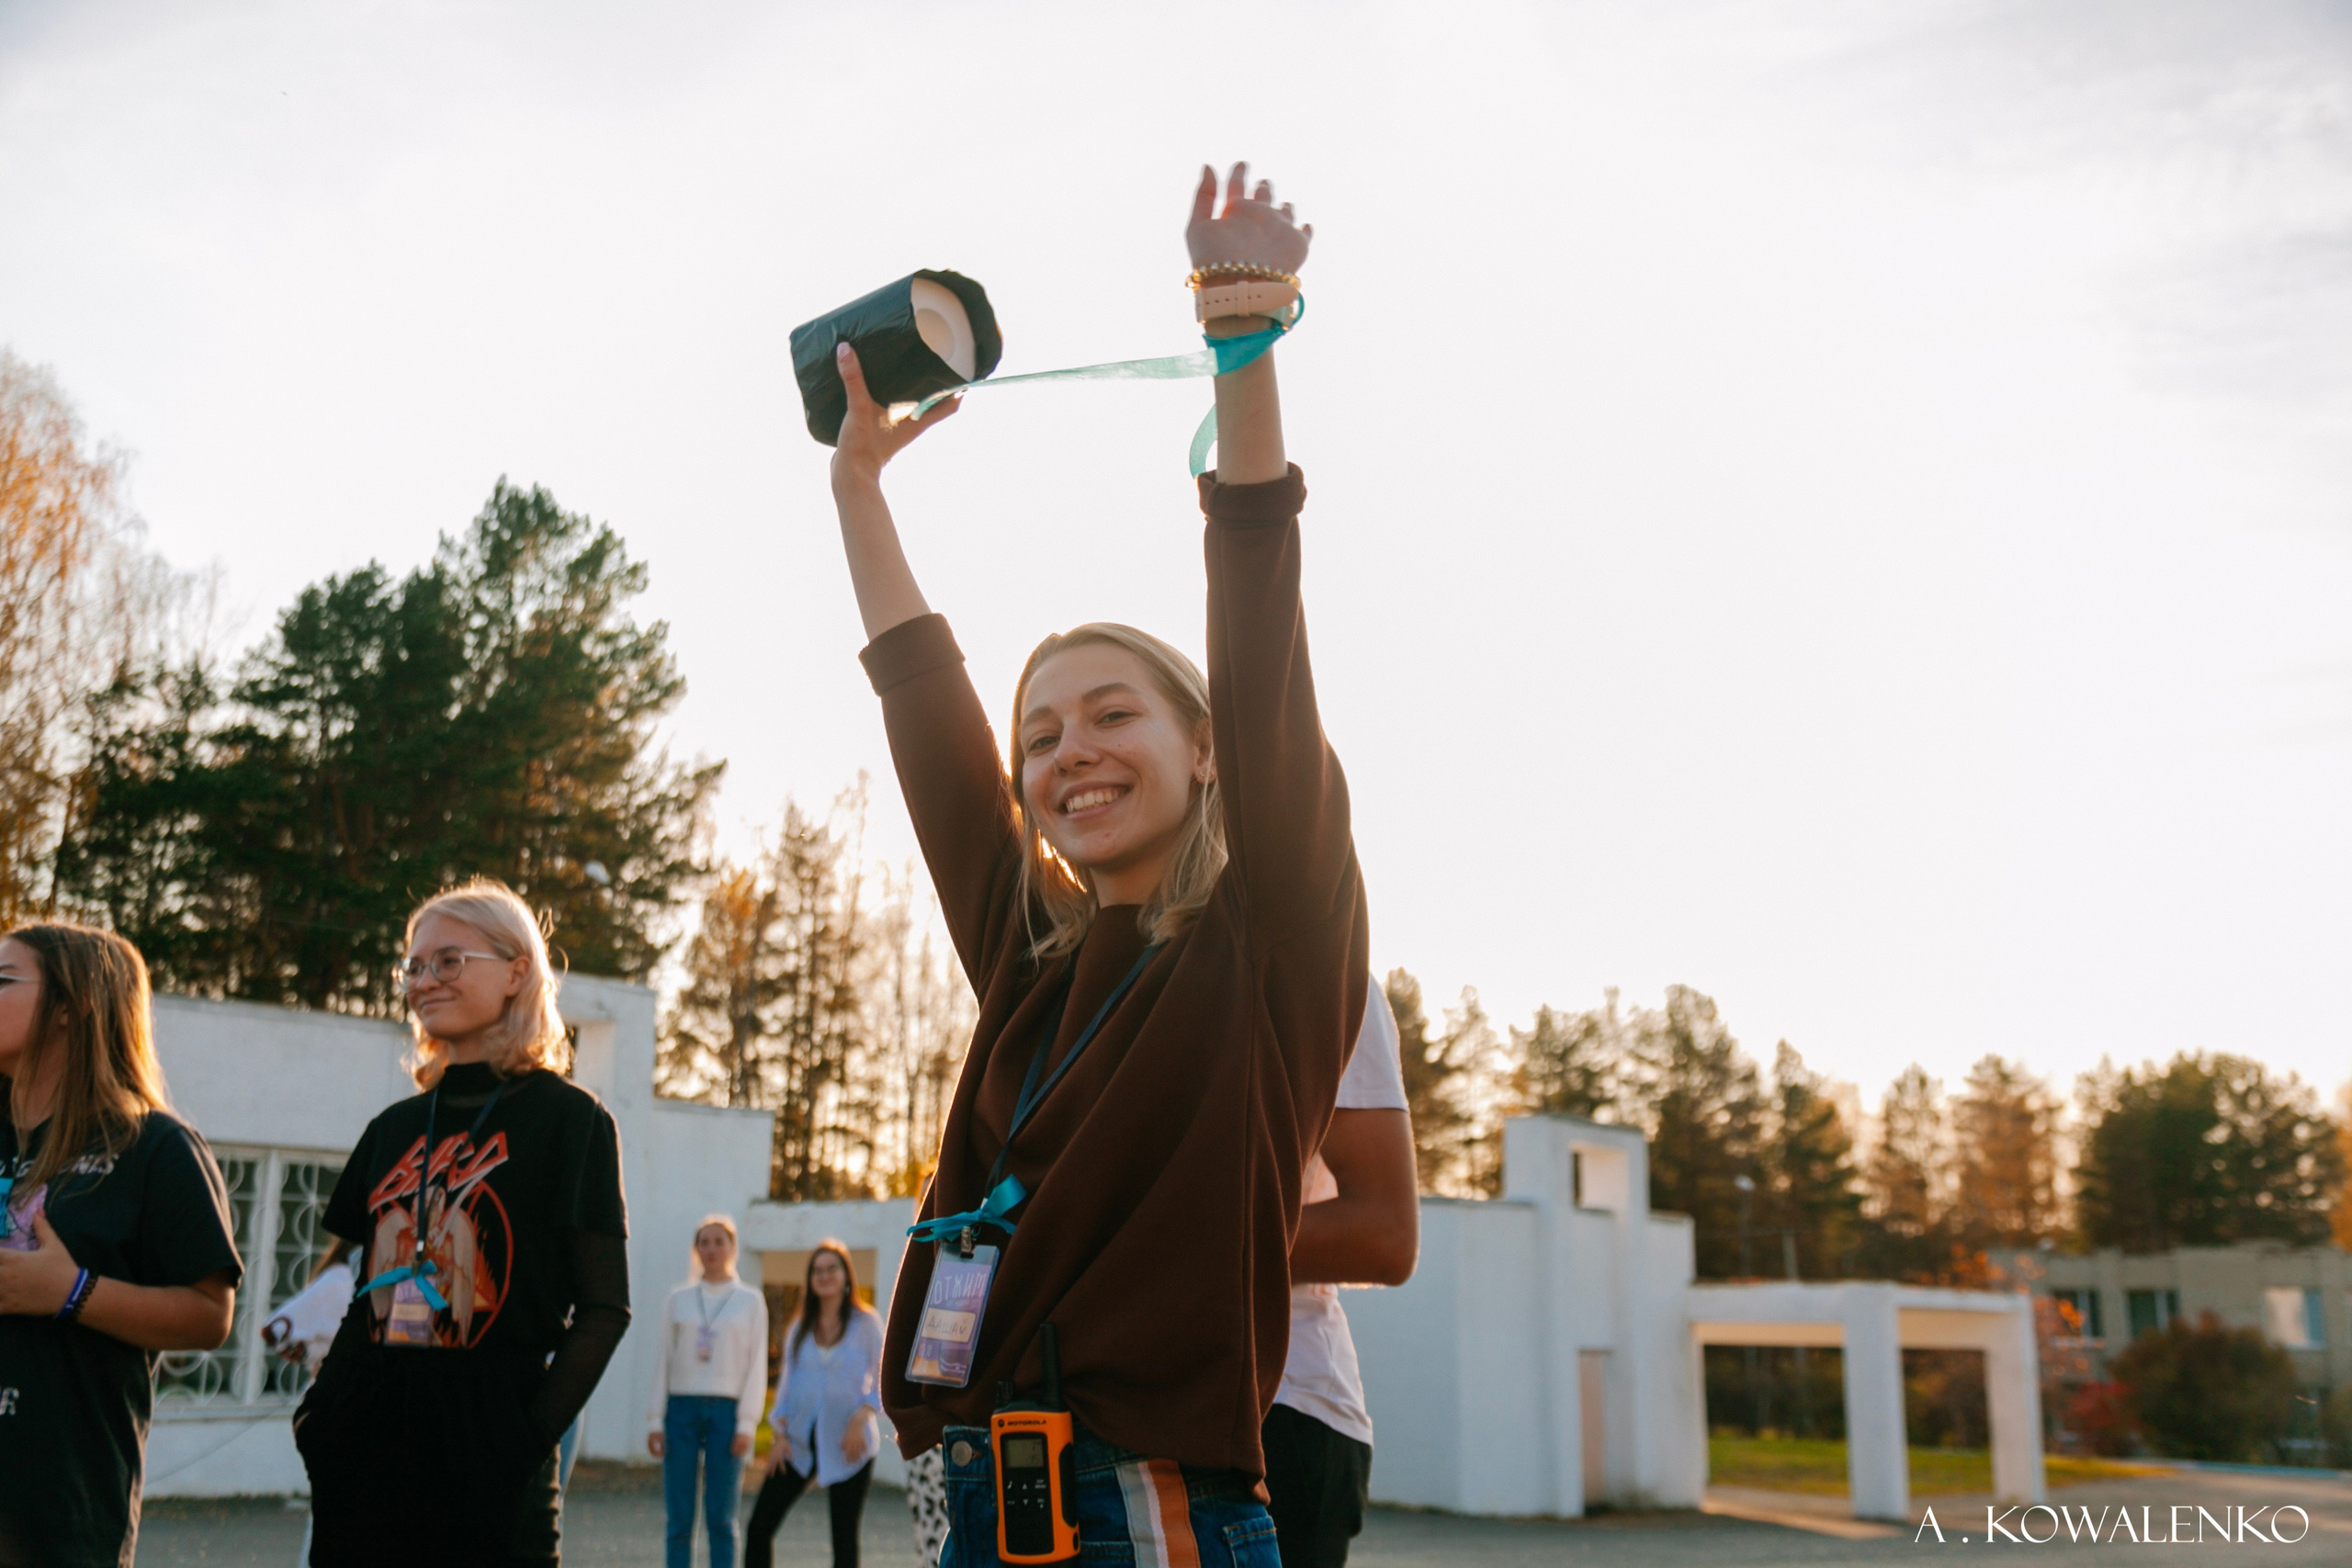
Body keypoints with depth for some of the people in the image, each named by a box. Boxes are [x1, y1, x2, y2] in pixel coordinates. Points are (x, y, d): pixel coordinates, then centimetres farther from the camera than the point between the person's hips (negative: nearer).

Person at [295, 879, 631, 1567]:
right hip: (363, 1451, 5)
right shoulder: (395, 1128, 14)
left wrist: (532, 1437, -14)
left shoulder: (567, 1117, -3)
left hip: (485, 1460, -5)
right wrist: (317, 1415, 6)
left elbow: (603, 1308, -7)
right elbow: (368, 1292, 19)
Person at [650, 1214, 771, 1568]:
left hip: (726, 1410, -1)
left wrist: (747, 1424, -5)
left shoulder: (751, 1301, 6)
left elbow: (757, 1366, 3)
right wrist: (655, 1420, 2)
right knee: (679, 1519, 0)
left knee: (721, 1519, -1)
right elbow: (664, 1361, 9)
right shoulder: (679, 1299, 10)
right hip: (681, 1407, 1)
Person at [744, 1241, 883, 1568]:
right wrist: (780, 1434, 0)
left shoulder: (866, 1323, 1)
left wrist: (860, 1419, -14)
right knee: (759, 1526, -5)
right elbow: (787, 1383, 12)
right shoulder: (799, 1329, 11)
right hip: (799, 1442, 3)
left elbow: (881, 1379, 1)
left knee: (844, 1537, 0)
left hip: (847, 1444, -3)